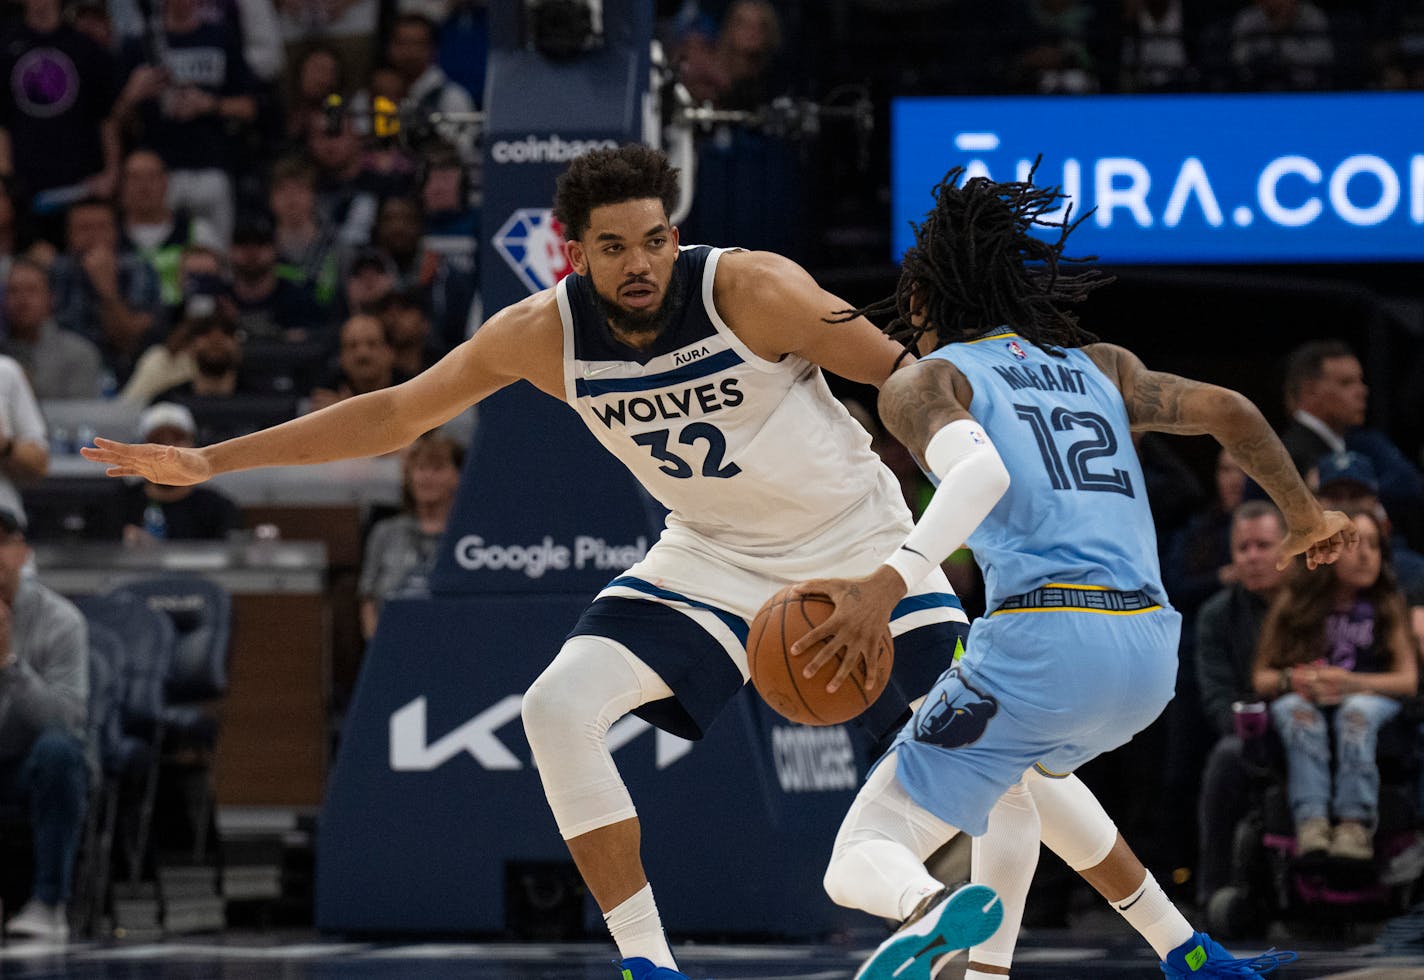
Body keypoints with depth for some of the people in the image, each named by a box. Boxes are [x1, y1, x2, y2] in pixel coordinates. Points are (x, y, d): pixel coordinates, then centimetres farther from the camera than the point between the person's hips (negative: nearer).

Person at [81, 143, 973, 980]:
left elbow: (908, 379, -19)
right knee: (559, 709, -15)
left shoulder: (751, 291, -26)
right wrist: (214, 462, -4)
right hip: (714, 555, 3)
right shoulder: (546, 332, -14)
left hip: (858, 542, -3)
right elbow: (398, 412, -3)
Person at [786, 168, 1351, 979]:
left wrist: (890, 582, -24)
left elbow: (980, 470, -13)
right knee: (1021, 767, 41)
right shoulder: (1097, 367, 24)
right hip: (1150, 648, 6)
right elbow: (1230, 413, 25)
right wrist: (1306, 516, 40)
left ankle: (936, 914, -43)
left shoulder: (922, 383, 8)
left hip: (1043, 644, -6)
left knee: (861, 867, -5)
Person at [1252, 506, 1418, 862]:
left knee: (1358, 710, -35)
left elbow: (1408, 681, 1)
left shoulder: (1388, 603, 7)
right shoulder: (1296, 599, 7)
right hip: (1304, 700, 0)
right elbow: (1260, 678, 8)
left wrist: (1351, 683, -15)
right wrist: (1291, 680, -15)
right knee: (1296, 711, -34)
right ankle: (1310, 823, -53)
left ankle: (1355, 823, -51)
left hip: (1370, 699, 0)